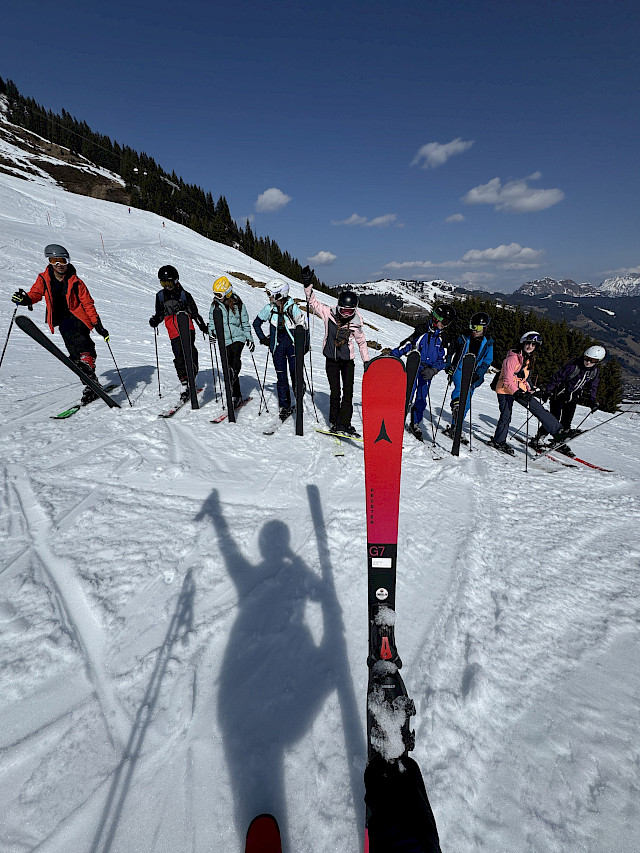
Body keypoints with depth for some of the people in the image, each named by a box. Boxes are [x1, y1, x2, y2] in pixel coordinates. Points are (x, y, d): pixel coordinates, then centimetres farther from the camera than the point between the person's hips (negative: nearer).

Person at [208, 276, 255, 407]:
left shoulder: (238, 303, 1)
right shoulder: (215, 305, 6)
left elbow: (245, 322, 7)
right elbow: (211, 321, 15)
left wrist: (249, 339, 6)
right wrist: (212, 332, -5)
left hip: (238, 337, -2)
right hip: (224, 340, 2)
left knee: (236, 358, -27)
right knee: (228, 366, 1)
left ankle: (231, 387, -29)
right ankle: (237, 395, 10)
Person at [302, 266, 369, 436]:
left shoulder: (356, 323, -6)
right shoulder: (328, 313, -8)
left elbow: (362, 342, 8)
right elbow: (313, 302, -3)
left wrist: (366, 361, 11)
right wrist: (308, 285, -17)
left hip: (348, 360, 0)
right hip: (331, 360, 0)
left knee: (348, 392, -5)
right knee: (335, 392, 4)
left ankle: (343, 424, 0)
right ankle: (334, 422, 15)